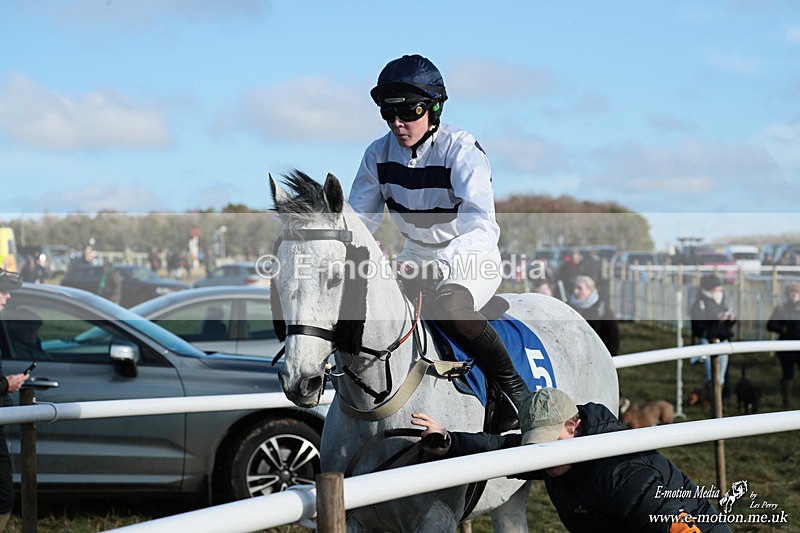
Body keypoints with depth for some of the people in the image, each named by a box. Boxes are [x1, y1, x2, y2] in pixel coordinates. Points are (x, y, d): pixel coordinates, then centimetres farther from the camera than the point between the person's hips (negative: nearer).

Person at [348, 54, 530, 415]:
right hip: (416, 257, 6)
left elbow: (482, 229, -35)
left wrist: (440, 266, -52)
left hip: (472, 260, -6)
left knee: (450, 307, -36)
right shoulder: (379, 154, -5)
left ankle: (513, 386, -18)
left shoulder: (462, 151, -23)